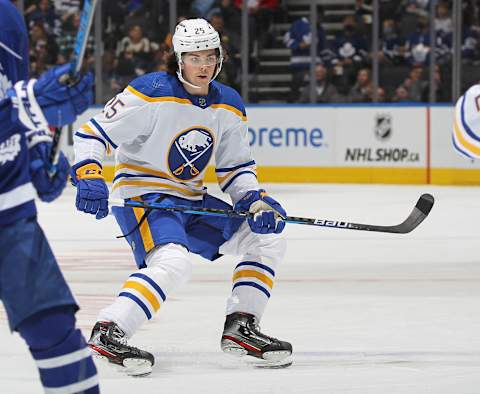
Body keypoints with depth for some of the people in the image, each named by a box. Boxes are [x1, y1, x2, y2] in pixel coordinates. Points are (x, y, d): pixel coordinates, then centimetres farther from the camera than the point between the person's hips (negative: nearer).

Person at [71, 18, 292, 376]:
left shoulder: (229, 105, 4)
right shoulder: (152, 93, -17)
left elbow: (237, 168, 13)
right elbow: (92, 133, -15)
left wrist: (257, 199, -6)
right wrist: (89, 177, -29)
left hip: (191, 199, 8)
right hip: (142, 195, -8)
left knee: (267, 240, 5)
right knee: (173, 262, -34)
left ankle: (241, 329, 10)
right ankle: (107, 333, -30)